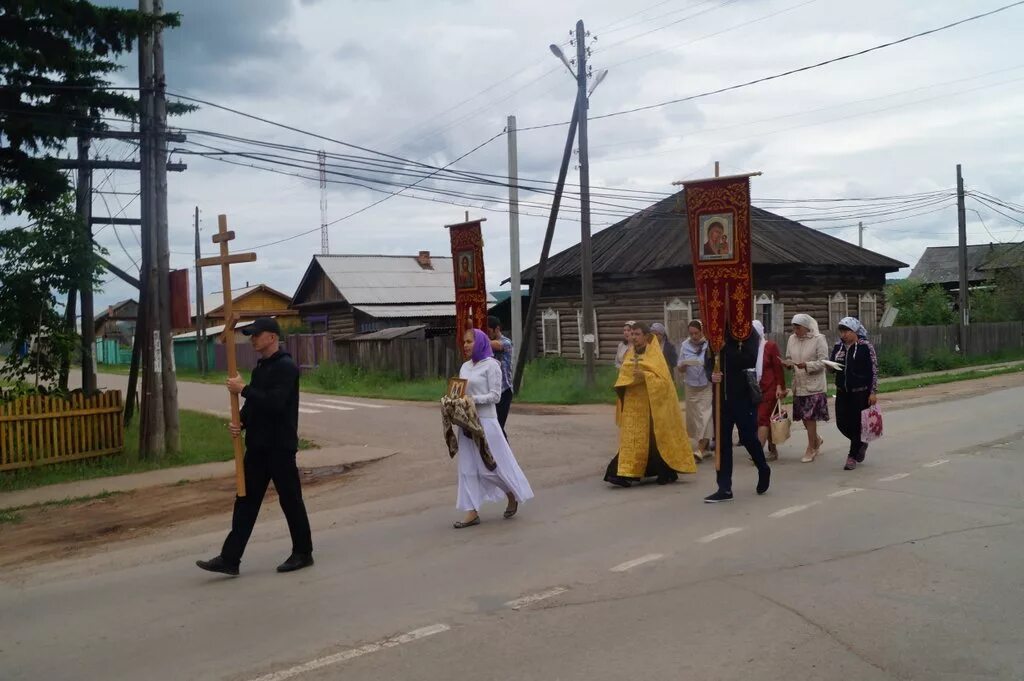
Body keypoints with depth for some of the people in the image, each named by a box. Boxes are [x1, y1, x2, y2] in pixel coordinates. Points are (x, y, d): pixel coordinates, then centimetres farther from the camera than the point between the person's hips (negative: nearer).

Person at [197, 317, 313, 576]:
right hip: (257, 446, 9)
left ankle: (303, 553, 17)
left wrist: (243, 389, -19)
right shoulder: (260, 367, 15)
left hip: (280, 447, -9)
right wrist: (240, 422, 0)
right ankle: (230, 559, 9)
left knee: (290, 500, 3)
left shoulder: (286, 367, -14)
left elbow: (274, 403, -25)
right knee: (246, 501, 7)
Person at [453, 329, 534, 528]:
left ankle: (513, 495, 25)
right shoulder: (465, 366, 13)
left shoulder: (491, 365, -7)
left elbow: (495, 395, -11)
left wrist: (474, 399, -22)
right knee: (468, 467, 5)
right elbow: (461, 392, 16)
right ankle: (472, 512, 9)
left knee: (491, 465, -1)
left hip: (485, 420, -7)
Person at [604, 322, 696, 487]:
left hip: (651, 405, -5)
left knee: (655, 438, 1)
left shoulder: (655, 355, -6)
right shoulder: (630, 354, 11)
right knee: (631, 438, 0)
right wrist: (628, 379, 0)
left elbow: (663, 379, -14)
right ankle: (625, 473, 2)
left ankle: (667, 473, 15)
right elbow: (623, 377, 20)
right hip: (632, 405, 5)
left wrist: (644, 376, -25)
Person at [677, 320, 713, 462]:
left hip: (707, 386, -4)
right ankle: (705, 445, 18)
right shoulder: (685, 345, 5)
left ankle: (700, 449, -10)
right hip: (691, 387, 4)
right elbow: (679, 369, 7)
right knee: (694, 417, 6)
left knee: (705, 417, -9)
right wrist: (683, 365, -15)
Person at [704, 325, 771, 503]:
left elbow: (750, 361, -20)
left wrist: (725, 349, -22)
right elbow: (708, 362, 6)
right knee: (722, 440, 3)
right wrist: (711, 374, -15)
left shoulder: (749, 333, -7)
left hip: (743, 395, -4)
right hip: (721, 395, 4)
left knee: (748, 436, 2)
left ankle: (763, 470, 31)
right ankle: (724, 488, 8)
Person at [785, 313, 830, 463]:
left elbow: (823, 362, -11)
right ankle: (816, 439, 34)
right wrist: (789, 364, -6)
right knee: (803, 416, 10)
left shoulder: (818, 339, -8)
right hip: (798, 384, 6)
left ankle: (811, 448, 7)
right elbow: (789, 358, 17)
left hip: (814, 385, -5)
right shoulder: (792, 339, 7)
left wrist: (807, 365, -25)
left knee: (810, 416, -5)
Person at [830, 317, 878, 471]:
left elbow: (874, 370, -7)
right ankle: (860, 444, 30)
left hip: (860, 392, -5)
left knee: (856, 424, 0)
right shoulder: (838, 346, 8)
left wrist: (873, 392, -9)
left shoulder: (865, 347, -8)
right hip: (842, 392, 5)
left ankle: (853, 456, 12)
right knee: (841, 422, 4)